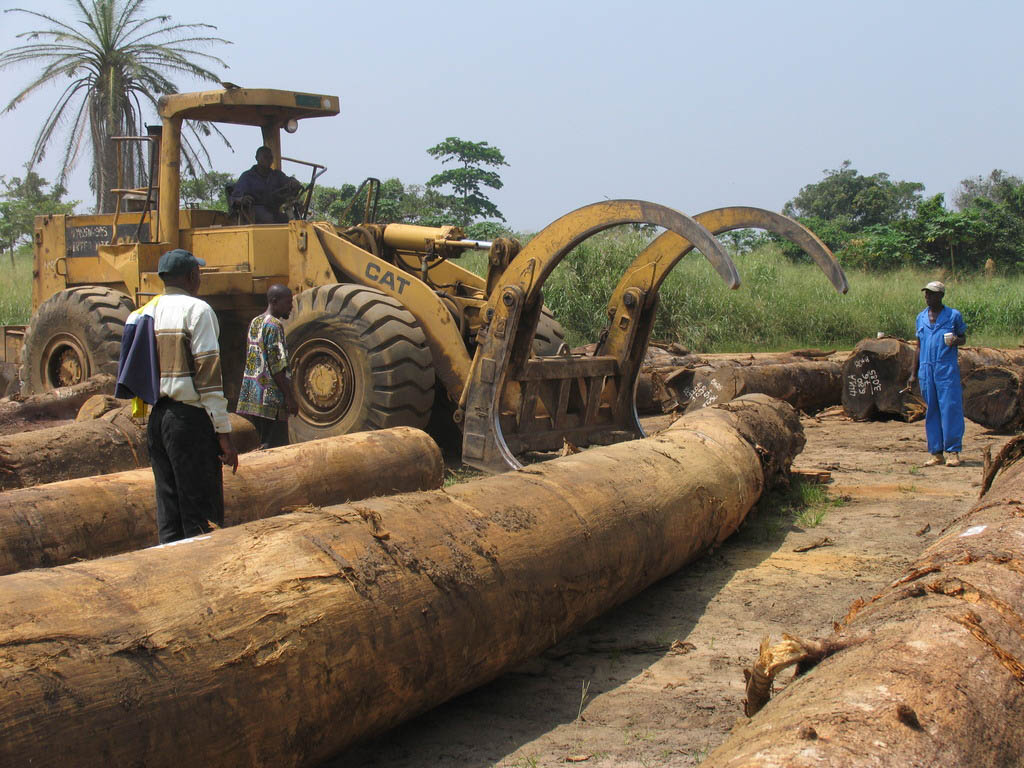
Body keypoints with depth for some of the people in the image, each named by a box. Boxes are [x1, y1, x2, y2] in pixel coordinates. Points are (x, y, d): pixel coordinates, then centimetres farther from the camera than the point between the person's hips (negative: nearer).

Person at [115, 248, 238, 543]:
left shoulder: (143, 313, 15)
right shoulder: (196, 309, -7)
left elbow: (138, 374, 15)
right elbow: (208, 374, -14)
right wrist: (224, 432, -13)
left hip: (156, 419, 7)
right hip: (189, 417, -7)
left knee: (168, 508, 11)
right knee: (201, 516, -4)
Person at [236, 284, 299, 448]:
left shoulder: (254, 322, 15)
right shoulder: (274, 326, -12)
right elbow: (277, 366, -17)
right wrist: (289, 397, -14)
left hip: (250, 396, 9)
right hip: (269, 396, -9)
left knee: (256, 443, 12)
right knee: (268, 445, -7)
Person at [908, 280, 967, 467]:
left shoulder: (953, 315, 3)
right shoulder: (921, 317, 14)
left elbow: (963, 338, 12)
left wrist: (956, 341, -13)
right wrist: (914, 373, 16)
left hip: (947, 368, -4)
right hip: (926, 369, 4)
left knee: (950, 408, -8)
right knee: (931, 411, 3)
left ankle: (953, 452, -4)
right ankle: (936, 453, 7)